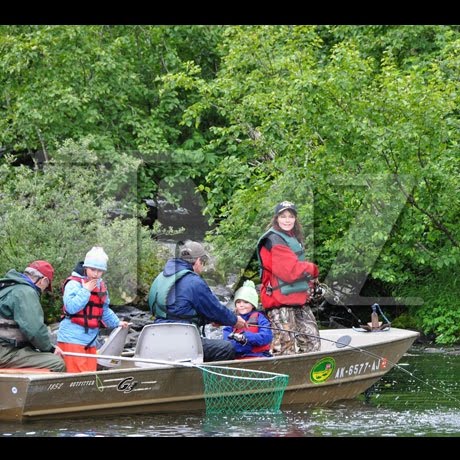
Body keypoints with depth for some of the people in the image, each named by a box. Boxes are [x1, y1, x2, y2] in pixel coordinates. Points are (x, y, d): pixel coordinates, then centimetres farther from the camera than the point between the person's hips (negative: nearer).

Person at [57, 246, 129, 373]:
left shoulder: (101, 286, 15)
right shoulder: (74, 284, -11)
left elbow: (104, 310, 27)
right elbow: (71, 307, -23)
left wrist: (116, 322, 19)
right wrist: (86, 290, -19)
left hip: (90, 340, 8)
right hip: (72, 338, -8)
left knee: (90, 371, 9)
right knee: (79, 375, -14)